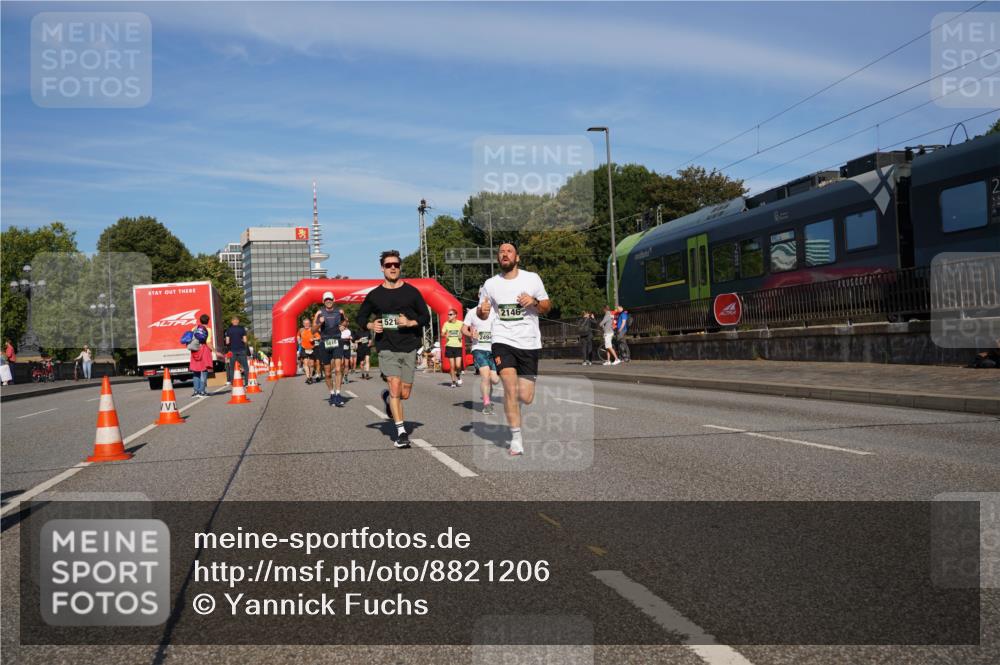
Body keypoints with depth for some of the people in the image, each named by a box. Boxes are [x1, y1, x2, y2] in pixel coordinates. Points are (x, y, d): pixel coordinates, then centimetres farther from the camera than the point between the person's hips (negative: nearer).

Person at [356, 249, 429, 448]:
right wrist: (370, 325, -5)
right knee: (395, 388, -15)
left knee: (404, 394, 6)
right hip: (387, 348, -1)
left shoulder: (411, 291, 3)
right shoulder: (374, 295, 4)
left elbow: (426, 317, 7)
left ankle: (387, 396, 42)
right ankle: (401, 432, -8)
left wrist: (411, 323, -13)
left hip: (409, 348, 1)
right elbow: (360, 317, 16)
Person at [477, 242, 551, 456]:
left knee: (526, 398, -1)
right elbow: (482, 314, 14)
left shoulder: (532, 278, 2)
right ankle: (516, 438, -3)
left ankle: (516, 398, 38)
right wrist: (482, 311, -10)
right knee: (510, 389, -16)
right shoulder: (490, 284, 5)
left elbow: (547, 308, 8)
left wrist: (534, 302, -14)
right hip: (503, 341, 0)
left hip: (529, 342, 0)